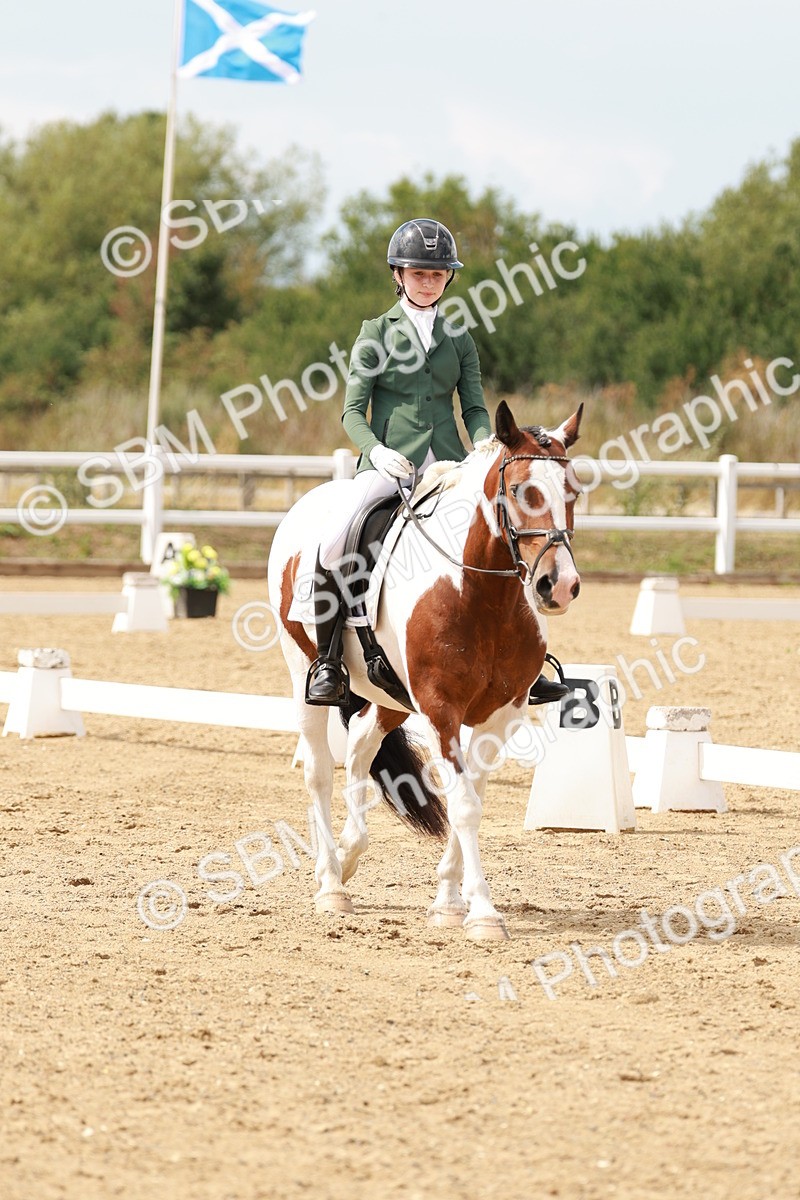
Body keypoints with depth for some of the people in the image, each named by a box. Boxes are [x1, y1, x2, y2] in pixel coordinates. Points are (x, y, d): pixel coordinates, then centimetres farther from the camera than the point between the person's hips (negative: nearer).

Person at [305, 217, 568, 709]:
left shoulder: (460, 340, 15)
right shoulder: (377, 334, 6)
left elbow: (475, 408, 10)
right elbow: (354, 410, 1)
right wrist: (376, 449, -19)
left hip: (448, 465, 3)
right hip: (390, 463, -3)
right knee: (335, 548, -28)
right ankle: (328, 663, -14)